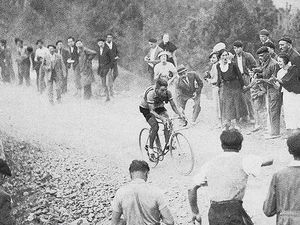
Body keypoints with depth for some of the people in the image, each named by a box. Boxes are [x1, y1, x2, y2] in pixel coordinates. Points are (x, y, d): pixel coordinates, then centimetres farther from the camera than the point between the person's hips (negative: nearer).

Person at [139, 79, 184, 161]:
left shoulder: (167, 93, -25)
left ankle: (167, 144, -7)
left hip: (159, 107, 4)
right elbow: (152, 111, -39)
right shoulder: (151, 94, -37)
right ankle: (150, 148, -6)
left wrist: (180, 114, -35)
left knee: (168, 123, -20)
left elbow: (173, 106, -17)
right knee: (155, 126, -23)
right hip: (146, 108, -4)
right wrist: (162, 118, -54)